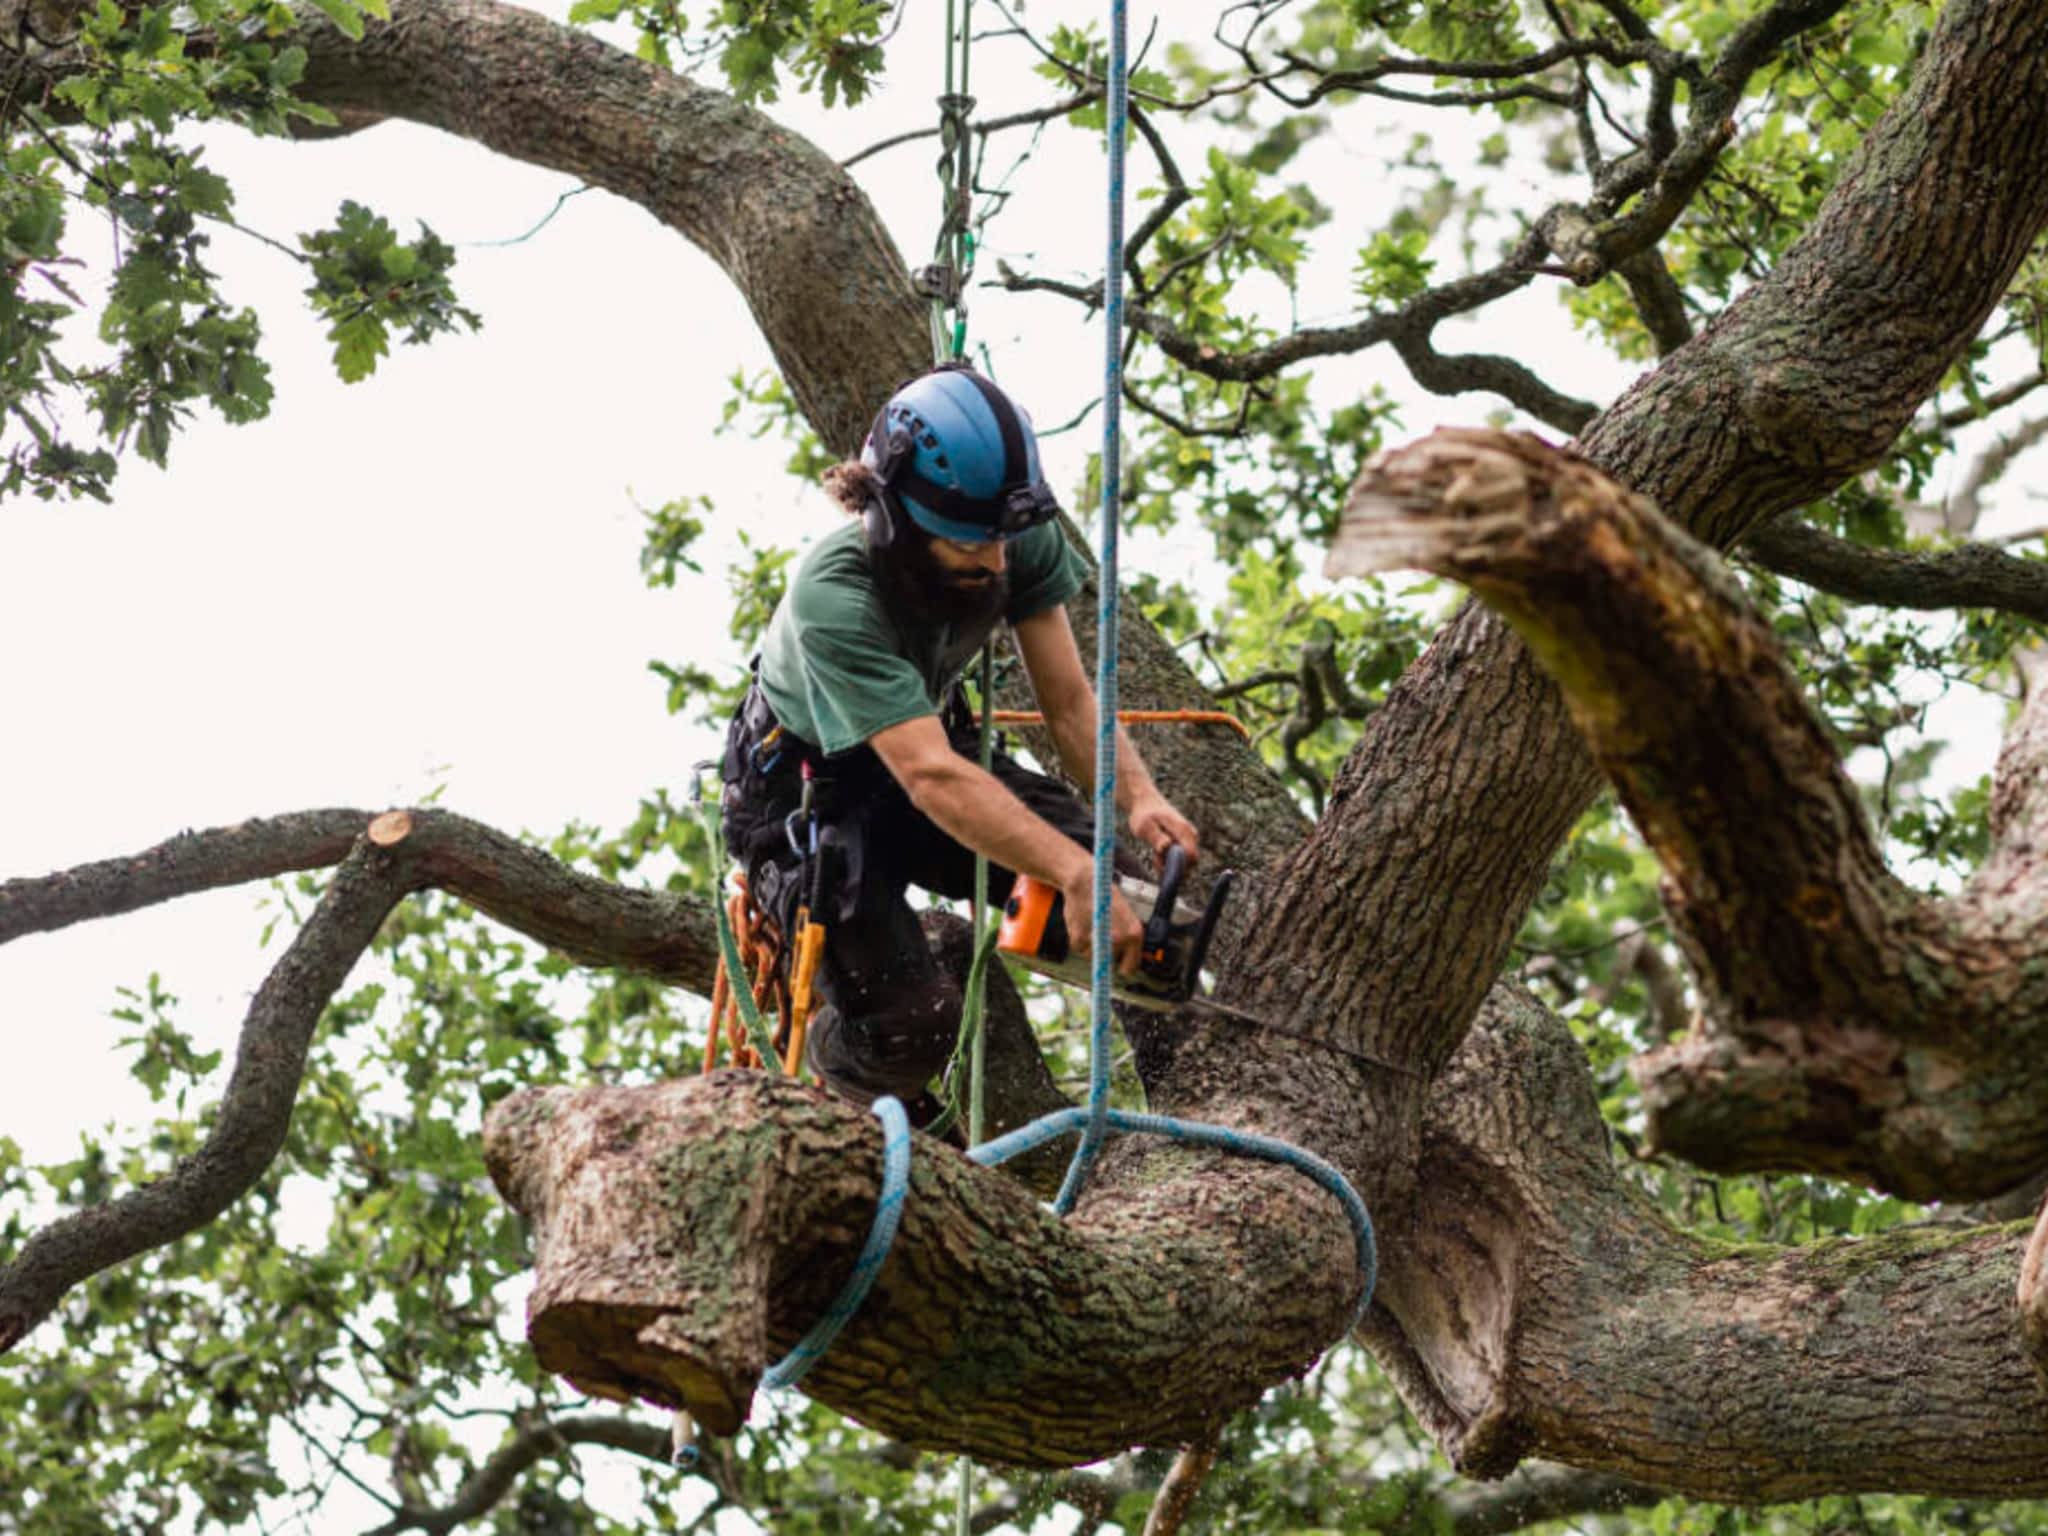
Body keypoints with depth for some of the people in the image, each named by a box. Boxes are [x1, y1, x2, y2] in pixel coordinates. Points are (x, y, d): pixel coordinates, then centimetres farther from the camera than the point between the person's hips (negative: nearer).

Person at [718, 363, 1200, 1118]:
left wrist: (1138, 797, -39)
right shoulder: (835, 599, -38)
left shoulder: (1023, 546, -22)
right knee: (910, 1027, -21)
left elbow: (1069, 701, -18)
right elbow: (931, 778, -47)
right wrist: (1075, 874, -58)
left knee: (1096, 872, -20)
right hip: (803, 792, -5)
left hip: (933, 738, 5)